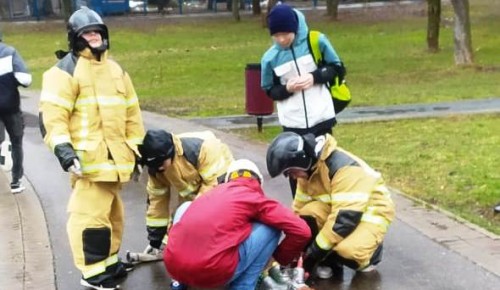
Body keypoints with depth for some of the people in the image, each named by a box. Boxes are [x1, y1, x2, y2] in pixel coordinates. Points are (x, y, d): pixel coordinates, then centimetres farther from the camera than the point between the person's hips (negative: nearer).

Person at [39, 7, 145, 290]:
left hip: (114, 157, 8)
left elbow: (131, 114, 22)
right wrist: (63, 148, -24)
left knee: (112, 212, 18)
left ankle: (109, 261, 33)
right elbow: (52, 115, -14)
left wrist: (135, 149, 20)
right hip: (88, 158, -8)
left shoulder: (116, 70, 18)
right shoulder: (66, 70, -7)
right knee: (90, 214, -12)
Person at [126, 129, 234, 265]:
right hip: (194, 185, 6)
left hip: (219, 176, -6)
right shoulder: (156, 168, -19)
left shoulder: (200, 148, -42)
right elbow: (157, 200, -9)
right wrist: (155, 241, -7)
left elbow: (213, 182, -34)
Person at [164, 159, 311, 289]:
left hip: (172, 265, 5)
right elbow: (301, 231, 4)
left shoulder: (214, 191, 26)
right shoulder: (255, 198, 9)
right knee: (271, 228, 10)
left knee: (185, 209, 34)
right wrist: (281, 258, 23)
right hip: (211, 271, -5)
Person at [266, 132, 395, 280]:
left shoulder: (344, 167, -31)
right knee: (307, 214, -23)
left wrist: (314, 252, -29)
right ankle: (330, 260, -2)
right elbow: (299, 208, 5)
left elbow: (345, 217, -34)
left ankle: (369, 251, 0)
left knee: (346, 250, -35)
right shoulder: (309, 167, -3)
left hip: (372, 211, -7)